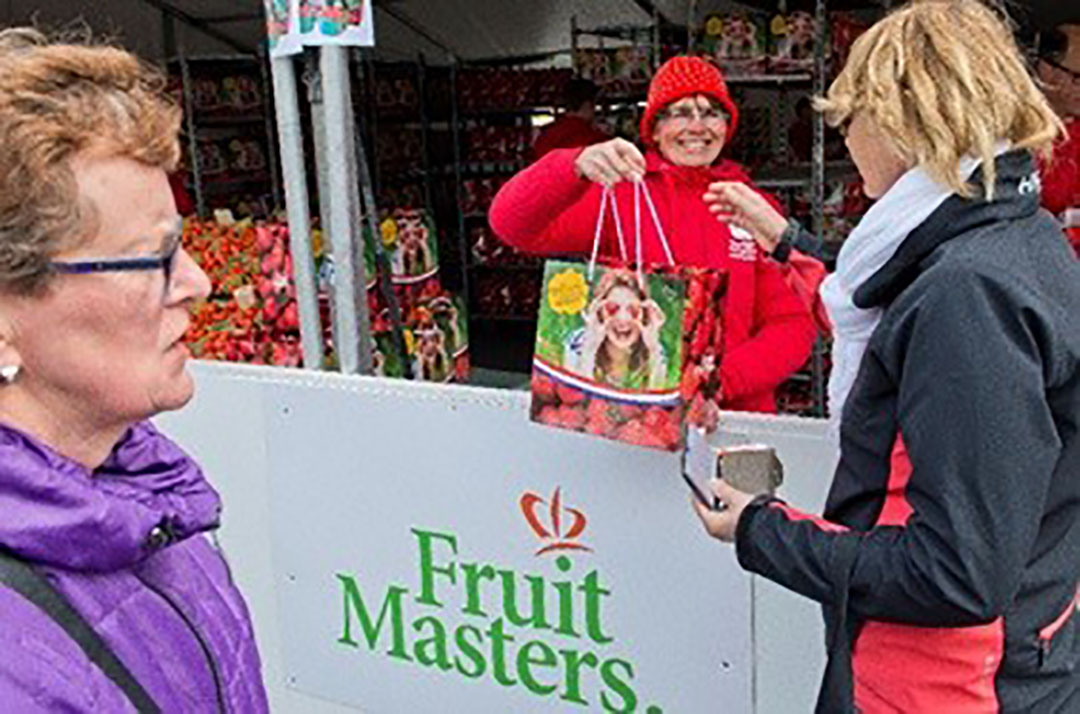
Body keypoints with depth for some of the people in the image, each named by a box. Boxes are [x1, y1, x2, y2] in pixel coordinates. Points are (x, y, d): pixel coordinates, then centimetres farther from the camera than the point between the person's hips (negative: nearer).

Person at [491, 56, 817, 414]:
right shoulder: (619, 193, 4)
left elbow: (793, 325, 7)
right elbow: (512, 223, -6)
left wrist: (720, 380, -10)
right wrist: (576, 166, -24)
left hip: (734, 416, 1)